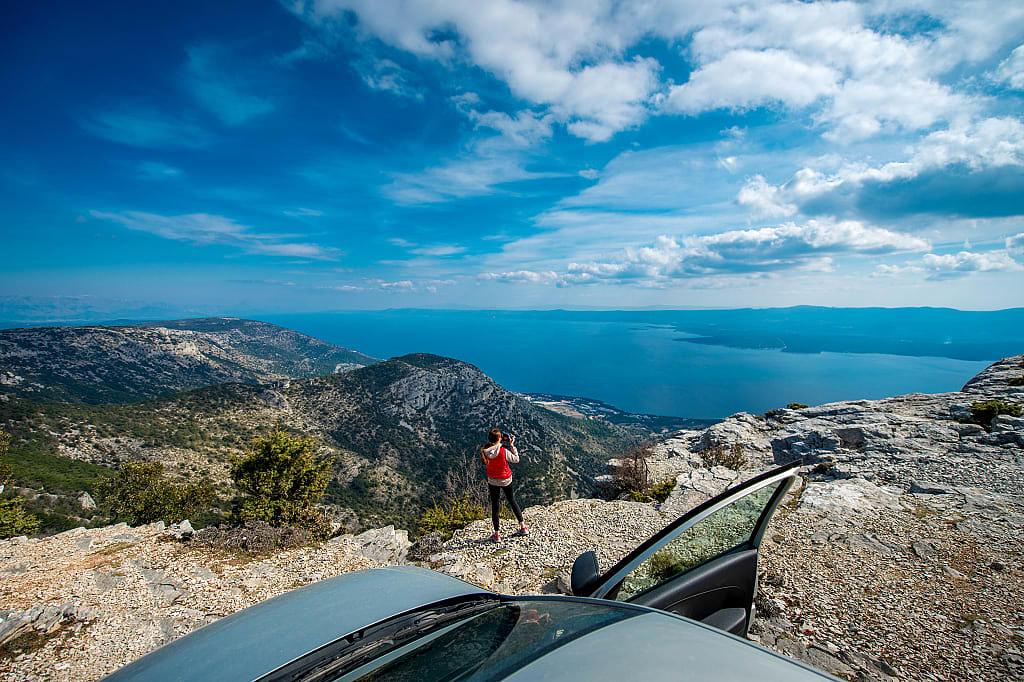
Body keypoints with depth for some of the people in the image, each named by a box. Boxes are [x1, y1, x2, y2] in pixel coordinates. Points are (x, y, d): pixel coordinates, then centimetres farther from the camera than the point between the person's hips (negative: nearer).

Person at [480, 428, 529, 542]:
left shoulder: (485, 451, -14)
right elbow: (516, 460, -10)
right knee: (512, 501, 19)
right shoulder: (504, 451, -25)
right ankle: (523, 527, 27)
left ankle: (497, 534, 17)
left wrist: (502, 443, 3)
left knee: (495, 506, 13)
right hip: (506, 480, -2)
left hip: (492, 481, 2)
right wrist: (512, 445, -7)